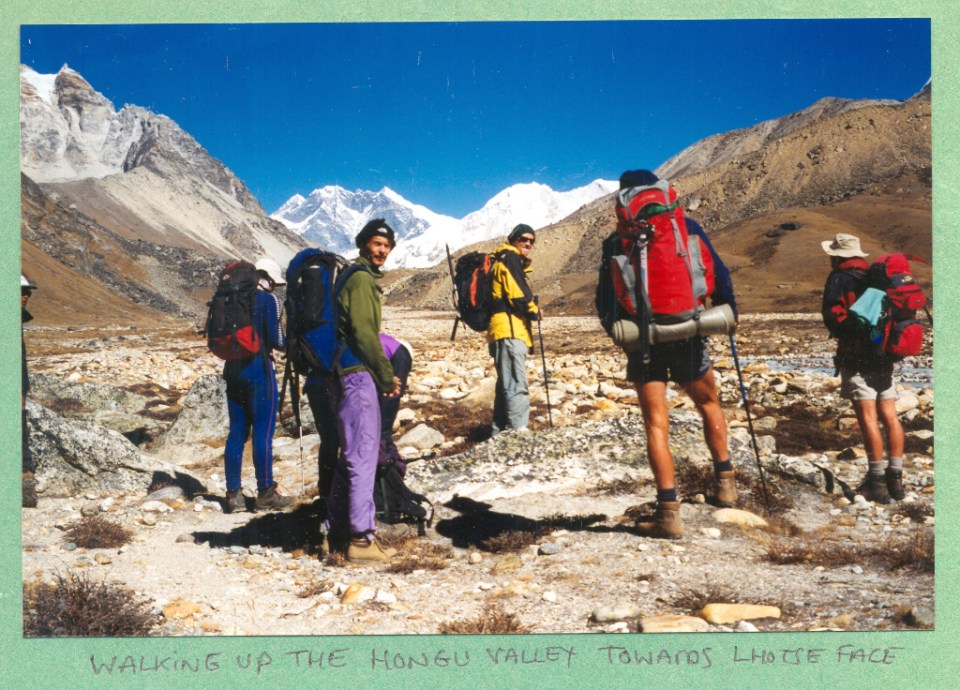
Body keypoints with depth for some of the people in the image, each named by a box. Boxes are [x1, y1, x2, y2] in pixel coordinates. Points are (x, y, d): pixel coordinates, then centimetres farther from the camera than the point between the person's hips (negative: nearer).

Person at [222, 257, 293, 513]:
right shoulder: (268, 300, -8)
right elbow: (276, 340, -11)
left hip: (233, 369, 6)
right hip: (259, 370, -6)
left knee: (237, 432, 10)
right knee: (263, 432, 0)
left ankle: (234, 494, 11)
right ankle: (265, 494, 4)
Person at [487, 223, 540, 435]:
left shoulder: (504, 261, 26)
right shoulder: (511, 259, -6)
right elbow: (518, 296, -16)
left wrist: (530, 310, 10)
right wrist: (535, 312, 1)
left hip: (507, 330, 11)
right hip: (510, 329, -11)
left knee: (507, 385, 15)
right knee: (517, 386, -15)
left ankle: (501, 433, 21)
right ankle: (518, 432, -19)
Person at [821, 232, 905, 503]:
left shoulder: (839, 279, -5)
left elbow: (833, 317, -14)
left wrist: (847, 335, 1)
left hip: (857, 358, -6)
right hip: (885, 358, 6)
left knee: (868, 418, -6)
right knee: (889, 416, 8)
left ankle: (877, 482, -6)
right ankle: (895, 478, 11)